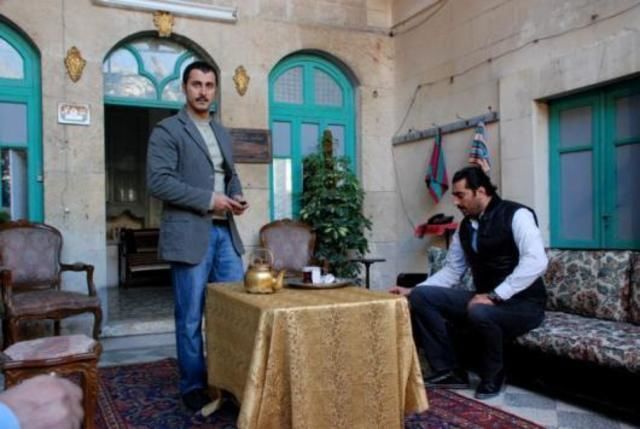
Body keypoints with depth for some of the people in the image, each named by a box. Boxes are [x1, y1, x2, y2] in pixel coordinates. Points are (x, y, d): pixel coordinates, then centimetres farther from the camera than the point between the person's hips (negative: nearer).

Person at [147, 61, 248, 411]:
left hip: (225, 232, 7)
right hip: (190, 234, -6)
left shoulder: (223, 134, 18)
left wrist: (236, 196, 2)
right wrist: (209, 199, -16)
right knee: (190, 318, 3)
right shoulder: (167, 131, -4)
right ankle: (193, 387, 19)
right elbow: (158, 181, -14)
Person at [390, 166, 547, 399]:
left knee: (479, 313, -39)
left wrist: (494, 296, -30)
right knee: (421, 297, -9)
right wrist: (412, 290, 1)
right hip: (485, 300, 7)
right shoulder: (465, 227, 9)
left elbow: (536, 261, -26)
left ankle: (492, 376, -8)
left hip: (522, 304, -7)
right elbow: (451, 271, 13)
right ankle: (449, 371, -3)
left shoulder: (516, 214, -12)